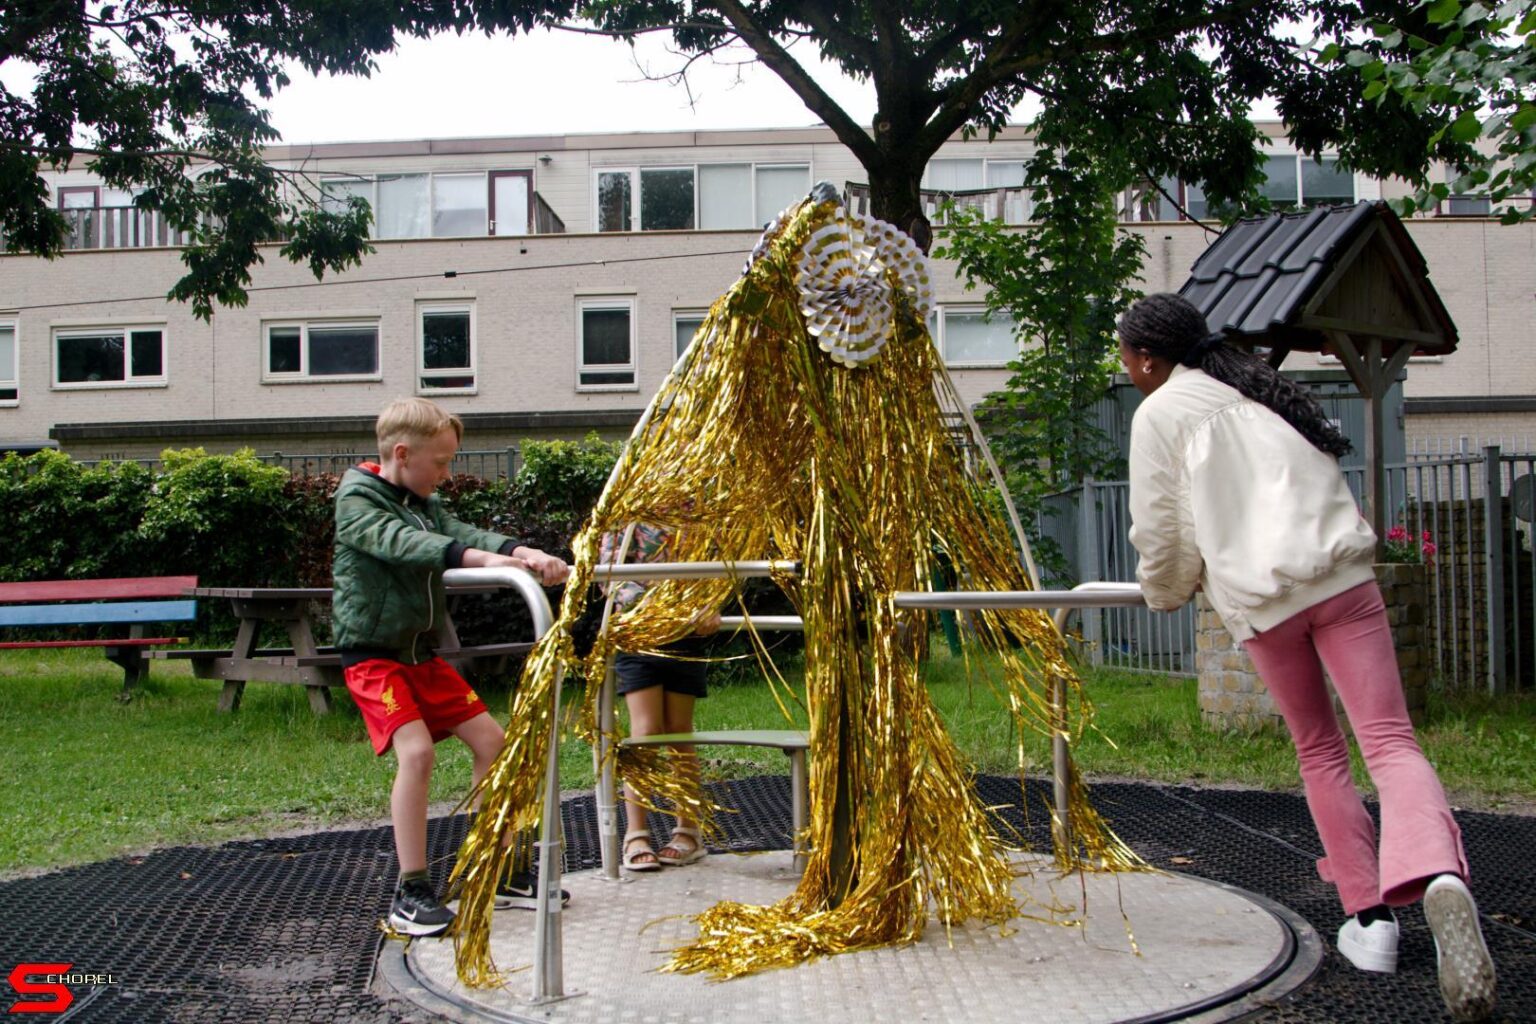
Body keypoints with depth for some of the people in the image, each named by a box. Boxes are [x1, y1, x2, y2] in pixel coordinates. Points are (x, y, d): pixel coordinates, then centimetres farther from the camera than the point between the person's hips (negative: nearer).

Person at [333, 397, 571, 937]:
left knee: (490, 740, 5)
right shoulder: (356, 501, -12)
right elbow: (400, 542, -31)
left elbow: (460, 533, -6)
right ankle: (410, 893, -12)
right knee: (416, 751, -23)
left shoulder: (424, 503, 11)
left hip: (421, 651, 8)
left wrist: (524, 553, -27)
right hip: (373, 653, -8)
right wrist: (480, 558, -46)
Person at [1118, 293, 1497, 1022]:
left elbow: (1161, 530, 6)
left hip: (1262, 597, -3)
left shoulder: (1160, 413, 5)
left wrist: (1166, 595, 25)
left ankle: (1367, 916, 14)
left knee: (1319, 752, 14)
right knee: (1389, 740, -6)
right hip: (1342, 573, 4)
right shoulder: (1257, 389, 24)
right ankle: (1438, 874, -31)